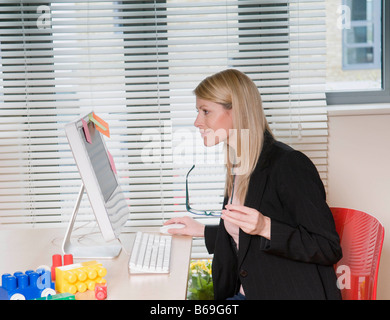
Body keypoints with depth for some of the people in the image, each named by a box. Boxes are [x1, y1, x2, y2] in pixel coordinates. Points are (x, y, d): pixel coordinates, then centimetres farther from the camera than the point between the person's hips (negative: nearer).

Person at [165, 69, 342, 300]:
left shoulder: (289, 165, -16)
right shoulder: (238, 166, 11)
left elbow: (329, 249, -16)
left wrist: (265, 227, -27)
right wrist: (202, 231, 29)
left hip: (293, 293, -8)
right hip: (246, 293, 8)